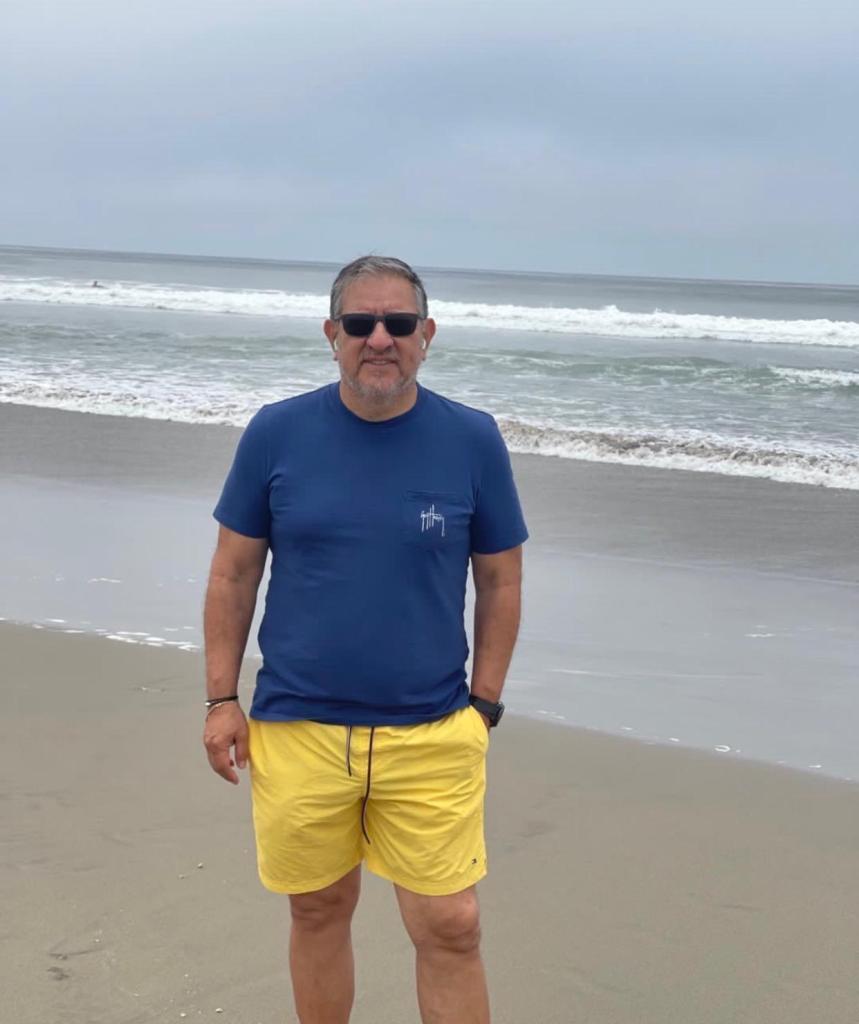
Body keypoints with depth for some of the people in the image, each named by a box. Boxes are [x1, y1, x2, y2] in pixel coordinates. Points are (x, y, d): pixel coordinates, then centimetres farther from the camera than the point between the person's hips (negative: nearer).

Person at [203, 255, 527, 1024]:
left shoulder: (473, 441, -3)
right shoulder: (277, 433, -3)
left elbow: (501, 580, 5)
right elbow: (234, 572, 4)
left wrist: (484, 706, 2)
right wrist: (222, 699, 1)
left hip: (433, 735, 0)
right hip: (297, 727, 1)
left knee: (451, 930, 1)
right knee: (319, 913, 15)